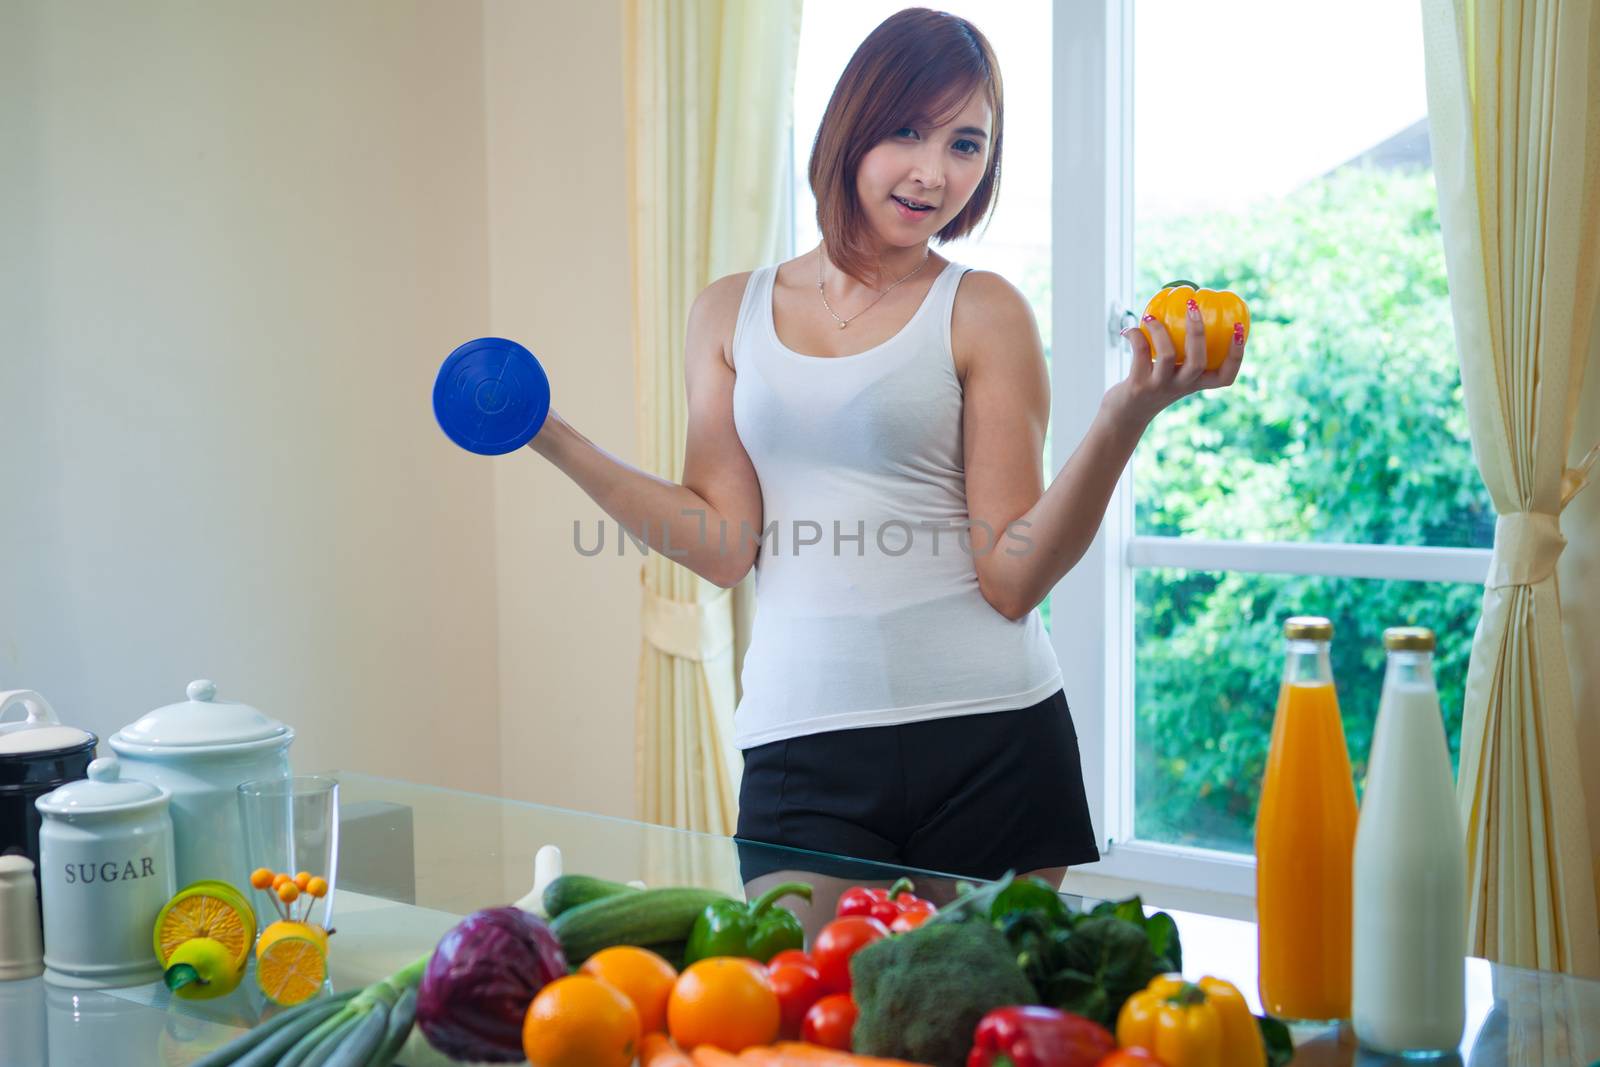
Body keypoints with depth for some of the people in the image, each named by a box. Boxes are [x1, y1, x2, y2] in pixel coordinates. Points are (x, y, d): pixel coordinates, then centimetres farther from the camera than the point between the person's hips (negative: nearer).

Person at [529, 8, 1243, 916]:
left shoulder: (984, 313, 1)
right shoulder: (731, 313, 10)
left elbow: (1012, 580, -6)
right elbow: (724, 546, 2)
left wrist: (1123, 420, -17)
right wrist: (552, 439, 0)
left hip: (987, 742, -1)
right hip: (801, 747, 2)